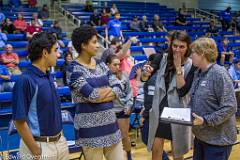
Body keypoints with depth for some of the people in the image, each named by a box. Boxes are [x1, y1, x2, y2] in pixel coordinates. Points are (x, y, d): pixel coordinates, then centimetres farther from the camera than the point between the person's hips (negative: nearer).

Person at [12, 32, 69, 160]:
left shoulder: (49, 76, 5)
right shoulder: (25, 80, -18)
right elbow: (19, 121, -18)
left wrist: (61, 137, 13)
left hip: (60, 142, 7)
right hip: (40, 145, -7)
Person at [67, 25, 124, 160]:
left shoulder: (101, 64, 8)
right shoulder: (74, 69, -11)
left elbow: (119, 89, 1)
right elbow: (92, 95, -20)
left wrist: (100, 94, -13)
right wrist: (109, 88, -3)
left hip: (110, 123, 6)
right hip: (90, 127, -6)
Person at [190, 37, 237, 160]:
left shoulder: (219, 74, -19)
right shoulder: (198, 73, 8)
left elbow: (230, 107, -23)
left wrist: (206, 120, -24)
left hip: (218, 140, -8)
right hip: (200, 135, 8)